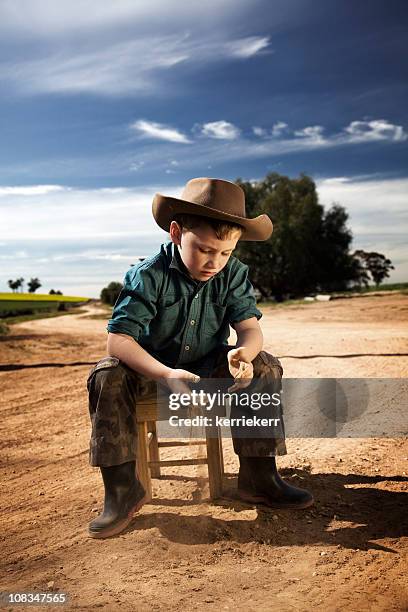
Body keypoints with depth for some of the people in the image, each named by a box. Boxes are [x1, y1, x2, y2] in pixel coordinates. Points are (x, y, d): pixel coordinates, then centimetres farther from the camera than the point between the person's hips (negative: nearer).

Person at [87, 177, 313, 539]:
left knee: (265, 368, -20)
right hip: (153, 369, -2)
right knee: (107, 377, -31)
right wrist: (165, 374, -44)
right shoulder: (149, 276, -22)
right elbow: (117, 339, -28)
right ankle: (123, 489, -17)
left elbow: (250, 327, -15)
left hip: (210, 369, 3)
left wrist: (243, 353, -42)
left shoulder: (233, 274, -10)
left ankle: (258, 476, -9)